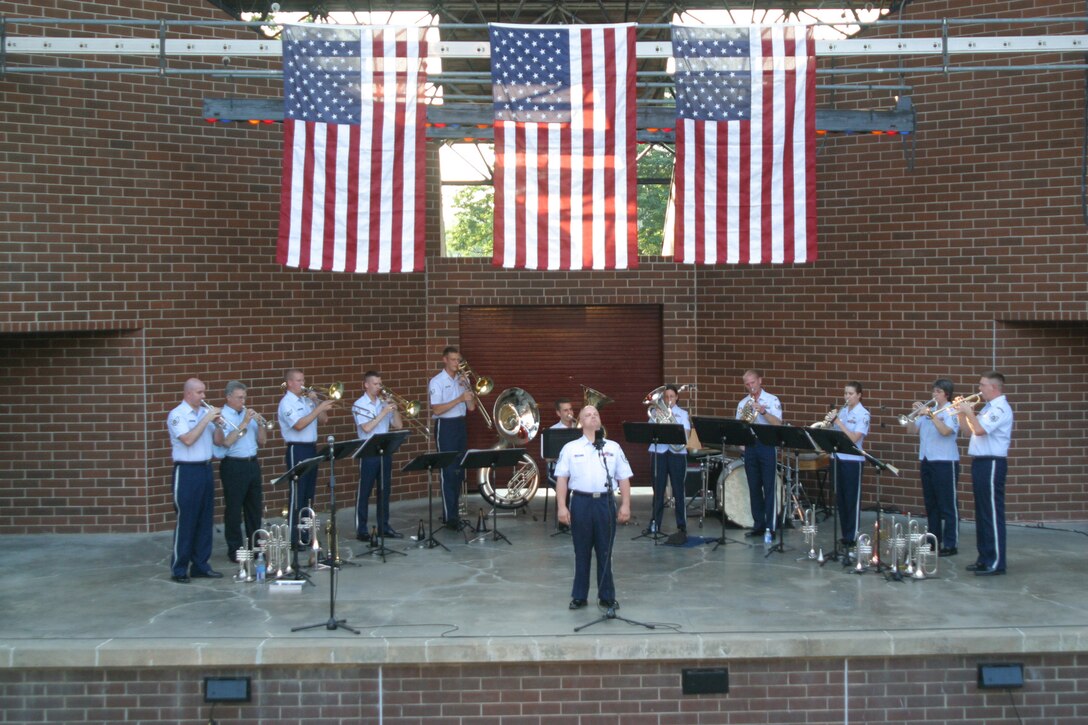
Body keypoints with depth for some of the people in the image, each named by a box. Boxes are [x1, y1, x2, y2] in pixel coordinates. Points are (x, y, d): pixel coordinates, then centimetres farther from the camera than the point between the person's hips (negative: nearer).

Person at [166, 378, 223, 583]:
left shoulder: (205, 411, 10)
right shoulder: (177, 415, -7)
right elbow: (188, 439, -21)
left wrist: (218, 422, -6)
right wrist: (206, 419, -17)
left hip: (206, 469, 6)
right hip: (187, 472, -6)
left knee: (205, 520, 9)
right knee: (185, 521, -3)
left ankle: (200, 564, 17)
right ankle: (179, 569, 4)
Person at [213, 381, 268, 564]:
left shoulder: (249, 413, 11)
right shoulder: (222, 416, -7)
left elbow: (262, 441, 12)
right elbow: (226, 442, -20)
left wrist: (260, 423, -4)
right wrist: (244, 423, -18)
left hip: (252, 464, 6)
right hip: (233, 466, -6)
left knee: (255, 507, 12)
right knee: (234, 510, 0)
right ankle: (234, 549, 8)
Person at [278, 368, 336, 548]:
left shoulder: (307, 400, 14)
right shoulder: (287, 402, -10)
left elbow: (323, 419, 11)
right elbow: (299, 425, -23)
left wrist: (316, 402, -2)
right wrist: (319, 408, -23)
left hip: (312, 449, 8)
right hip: (297, 450, -8)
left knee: (309, 495, 12)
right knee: (297, 496, -6)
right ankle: (293, 538, -2)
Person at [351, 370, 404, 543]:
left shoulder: (384, 403, 10)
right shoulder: (359, 405, -4)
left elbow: (398, 425, 8)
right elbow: (367, 427, -18)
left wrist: (395, 409, -6)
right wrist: (384, 412, -17)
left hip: (385, 450, 5)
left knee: (385, 490, 9)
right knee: (364, 492, -1)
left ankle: (384, 526, 18)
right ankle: (361, 530, 2)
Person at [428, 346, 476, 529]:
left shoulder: (462, 380, 11)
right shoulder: (436, 382, -7)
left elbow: (471, 407, 6)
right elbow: (437, 409, -16)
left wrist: (466, 387, -8)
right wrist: (459, 399, -22)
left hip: (461, 425, 6)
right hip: (445, 427, -6)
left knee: (459, 470, 9)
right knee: (448, 471, -8)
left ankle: (455, 511, 19)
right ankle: (449, 517, -7)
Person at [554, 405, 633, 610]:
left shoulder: (613, 447, 9)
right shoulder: (570, 448, 5)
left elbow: (624, 478, 8)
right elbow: (561, 479, 2)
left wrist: (625, 505, 0)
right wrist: (562, 507, -7)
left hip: (605, 502, 1)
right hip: (581, 502, -1)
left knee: (605, 553, 6)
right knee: (581, 553, 7)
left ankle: (607, 596, 15)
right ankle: (579, 596, 16)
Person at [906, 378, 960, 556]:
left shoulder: (951, 411, -6)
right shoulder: (928, 410, 13)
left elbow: (945, 431, -23)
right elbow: (913, 430, 12)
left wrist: (931, 414, -24)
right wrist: (915, 414, -2)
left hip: (945, 462, -7)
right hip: (926, 461, 7)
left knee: (948, 506, -4)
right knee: (931, 504, 13)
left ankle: (950, 545, -2)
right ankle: (934, 540, 22)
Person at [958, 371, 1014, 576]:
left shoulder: (1000, 408, -13)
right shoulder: (988, 407, 18)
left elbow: (979, 429, -24)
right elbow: (971, 428, 22)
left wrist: (969, 411, -11)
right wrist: (962, 412, 10)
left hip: (991, 464, -10)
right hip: (980, 463, 10)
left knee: (992, 513, -8)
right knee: (982, 513, 14)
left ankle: (996, 562, -6)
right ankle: (985, 558, 22)